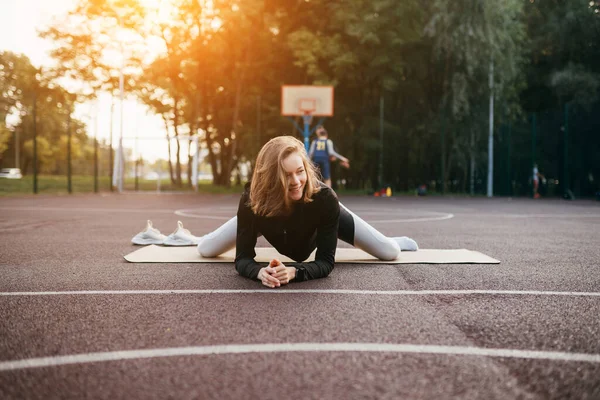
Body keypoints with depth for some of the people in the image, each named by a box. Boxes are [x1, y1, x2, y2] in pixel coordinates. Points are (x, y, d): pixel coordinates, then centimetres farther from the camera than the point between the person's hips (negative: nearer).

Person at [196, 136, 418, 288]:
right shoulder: (252, 200, -41)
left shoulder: (325, 199, -44)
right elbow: (243, 257, -36)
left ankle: (399, 241, 45)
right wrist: (260, 271, -60)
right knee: (205, 250, 7)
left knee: (390, 252, 0)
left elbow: (326, 262, -40)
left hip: (318, 219, 0)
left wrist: (293, 271, -61)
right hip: (266, 216, 1)